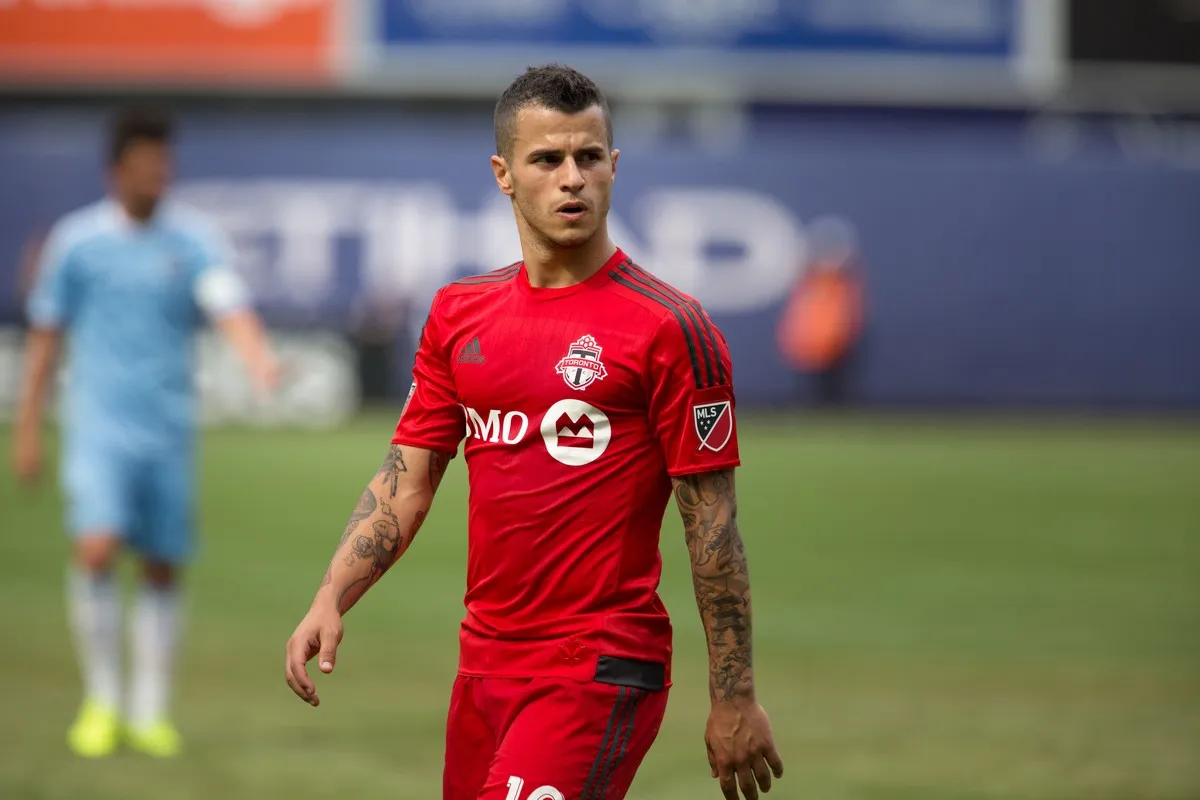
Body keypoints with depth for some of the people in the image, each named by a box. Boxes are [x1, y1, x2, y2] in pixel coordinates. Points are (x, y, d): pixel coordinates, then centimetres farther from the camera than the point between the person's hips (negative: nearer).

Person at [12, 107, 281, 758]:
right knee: (96, 551, -18)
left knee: (163, 570, 6)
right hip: (99, 427, -2)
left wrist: (260, 361, -35)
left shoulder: (194, 239, 1)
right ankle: (102, 700, -2)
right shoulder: (76, 240, 1)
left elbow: (231, 307, -14)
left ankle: (150, 711, 19)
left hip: (169, 429, 2)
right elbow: (45, 336, 8)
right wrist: (27, 429, 6)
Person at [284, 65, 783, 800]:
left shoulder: (669, 327, -9)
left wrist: (735, 699, -9)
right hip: (486, 657, 6)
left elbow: (712, 524, -8)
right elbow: (405, 480, 12)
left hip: (601, 669, -6)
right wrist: (331, 601, -3)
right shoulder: (458, 314, 9)